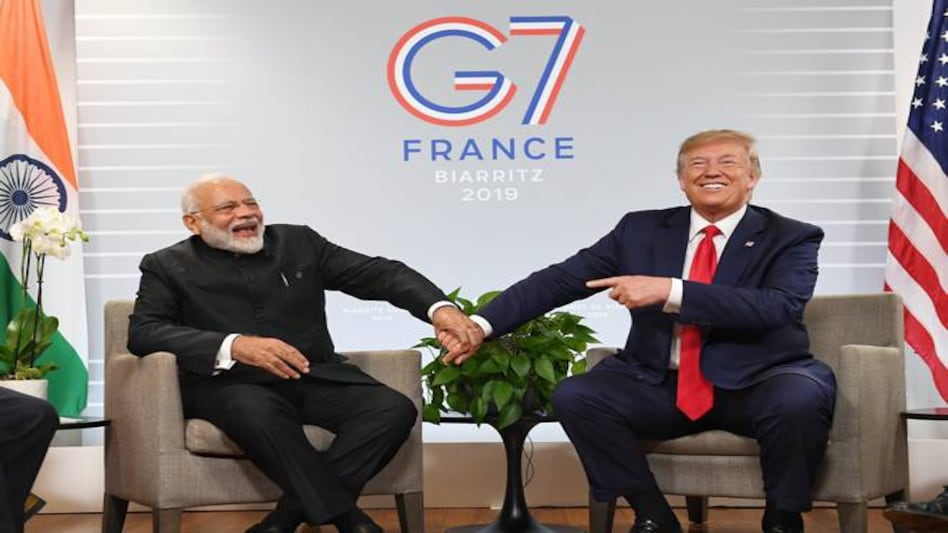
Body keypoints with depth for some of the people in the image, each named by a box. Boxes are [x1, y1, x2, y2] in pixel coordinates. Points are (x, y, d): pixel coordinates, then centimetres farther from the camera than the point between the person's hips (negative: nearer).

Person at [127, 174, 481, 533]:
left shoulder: (299, 243, 13)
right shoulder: (168, 267, 8)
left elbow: (379, 273, 7)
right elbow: (143, 331, -7)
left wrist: (438, 307, -13)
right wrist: (234, 346, -23)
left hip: (315, 378, 3)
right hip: (229, 383, -3)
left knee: (393, 409, -22)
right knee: (257, 411, -38)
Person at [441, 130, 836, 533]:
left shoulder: (792, 239, 0)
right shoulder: (642, 230, 8)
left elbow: (778, 306, -20)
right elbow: (560, 279, 4)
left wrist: (669, 291, -26)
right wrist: (483, 325, -9)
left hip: (757, 384, -2)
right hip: (663, 386, 3)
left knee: (800, 398, -35)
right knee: (574, 396, -20)